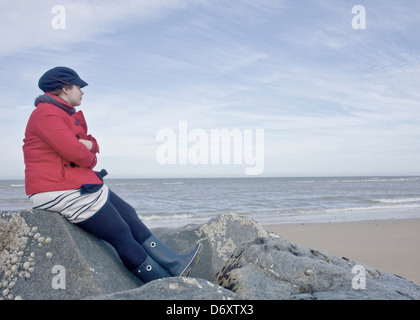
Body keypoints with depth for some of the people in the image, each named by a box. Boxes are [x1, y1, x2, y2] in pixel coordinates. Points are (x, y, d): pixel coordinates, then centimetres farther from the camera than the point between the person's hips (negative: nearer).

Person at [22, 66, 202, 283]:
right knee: (121, 234, -7)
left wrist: (90, 145, -9)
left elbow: (89, 145, 17)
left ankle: (174, 265, 9)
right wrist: (90, 159, -2)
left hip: (81, 185, 11)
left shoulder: (65, 113, 18)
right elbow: (76, 152, -26)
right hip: (61, 192, -11)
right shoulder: (47, 113, -16)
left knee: (128, 215, 6)